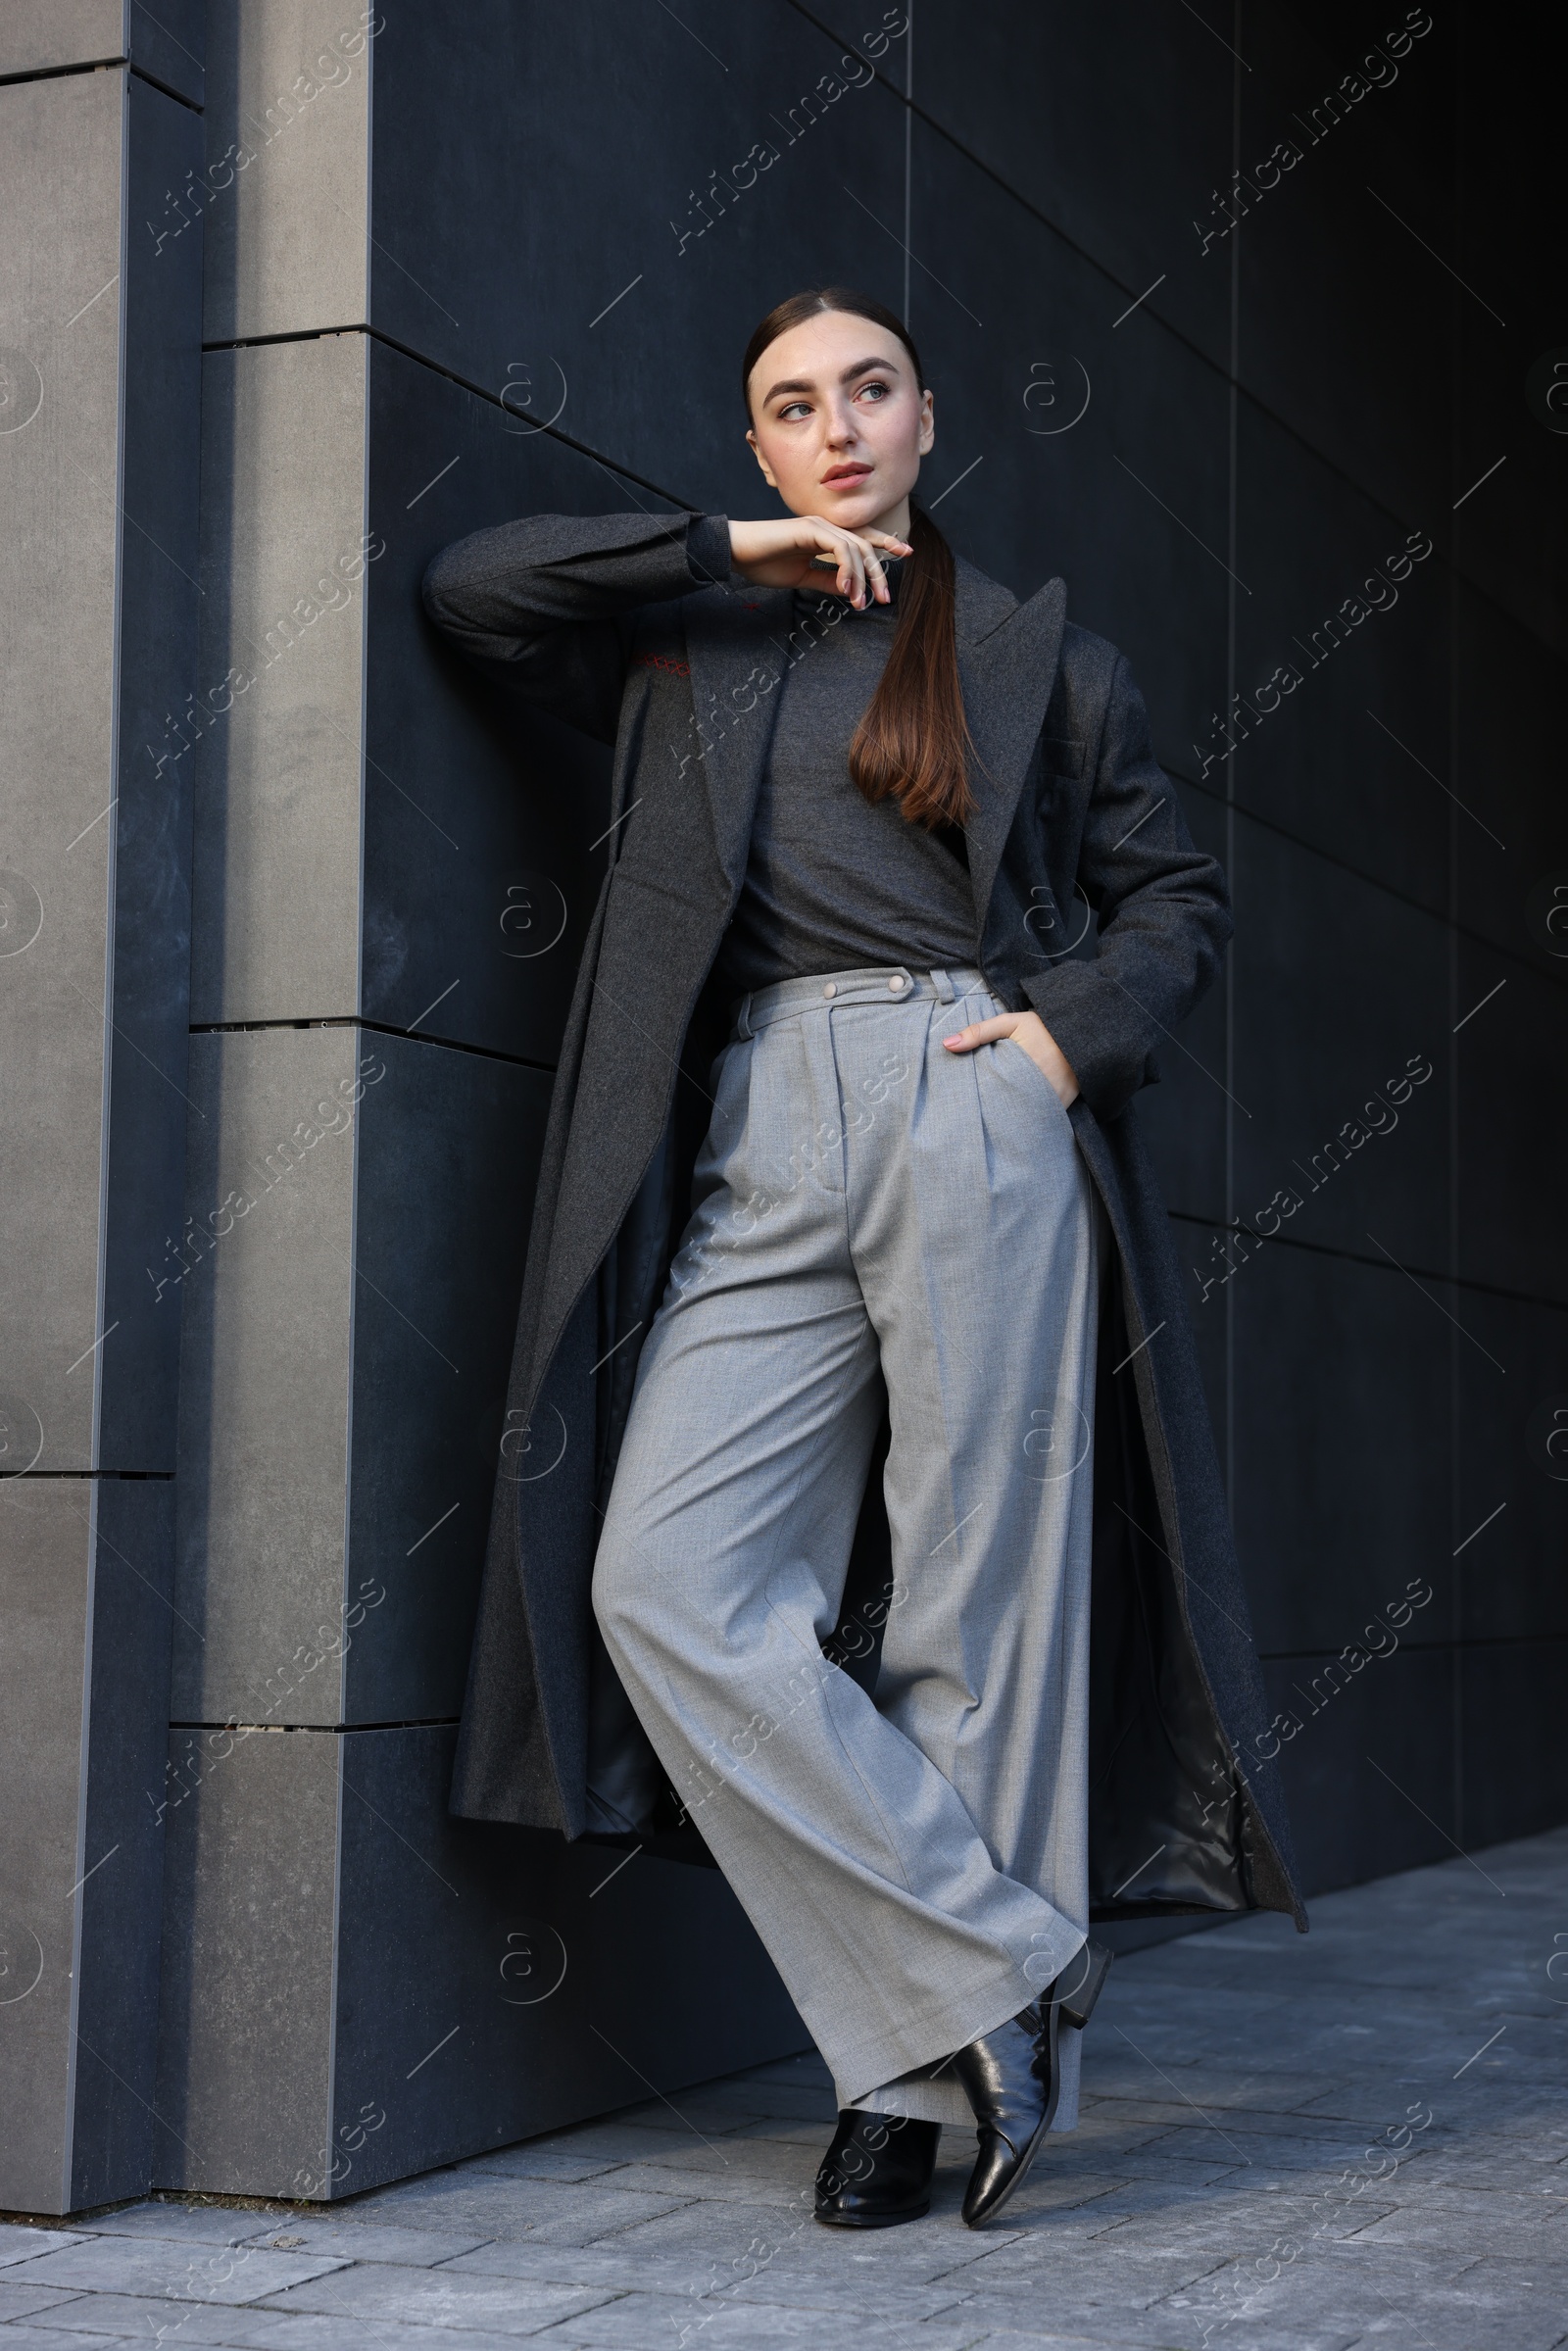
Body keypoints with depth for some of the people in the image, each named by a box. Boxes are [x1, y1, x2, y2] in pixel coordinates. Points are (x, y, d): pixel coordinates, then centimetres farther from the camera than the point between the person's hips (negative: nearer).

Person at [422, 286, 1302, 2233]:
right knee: (669, 1583, -13)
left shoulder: (1034, 653, 17)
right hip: (765, 1145, 2)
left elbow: (1178, 891, 16)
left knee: (980, 1600, -5)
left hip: (969, 1109, -2)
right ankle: (1002, 1971, -8)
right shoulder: (689, 646, 21)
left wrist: (1078, 1031, -3)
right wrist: (733, 550, 7)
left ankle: (923, 2068, 4)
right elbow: (465, 588, 10)